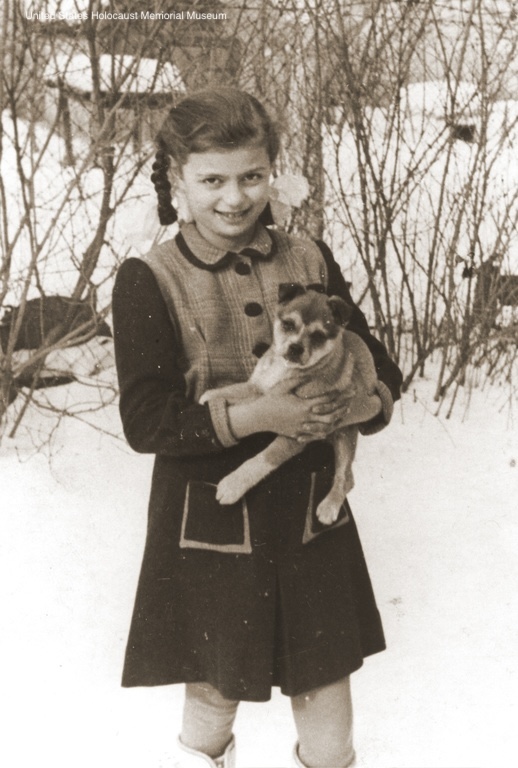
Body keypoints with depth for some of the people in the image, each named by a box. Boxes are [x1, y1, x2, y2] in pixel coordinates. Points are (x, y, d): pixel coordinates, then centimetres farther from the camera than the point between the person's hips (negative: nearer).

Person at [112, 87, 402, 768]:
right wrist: (256, 415, -25)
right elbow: (145, 420, -14)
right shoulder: (149, 281, -8)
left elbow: (378, 367, 7)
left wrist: (364, 402, -16)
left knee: (326, 685, 11)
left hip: (311, 514, 3)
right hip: (209, 525, -2)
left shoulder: (310, 262, 2)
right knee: (214, 696, 14)